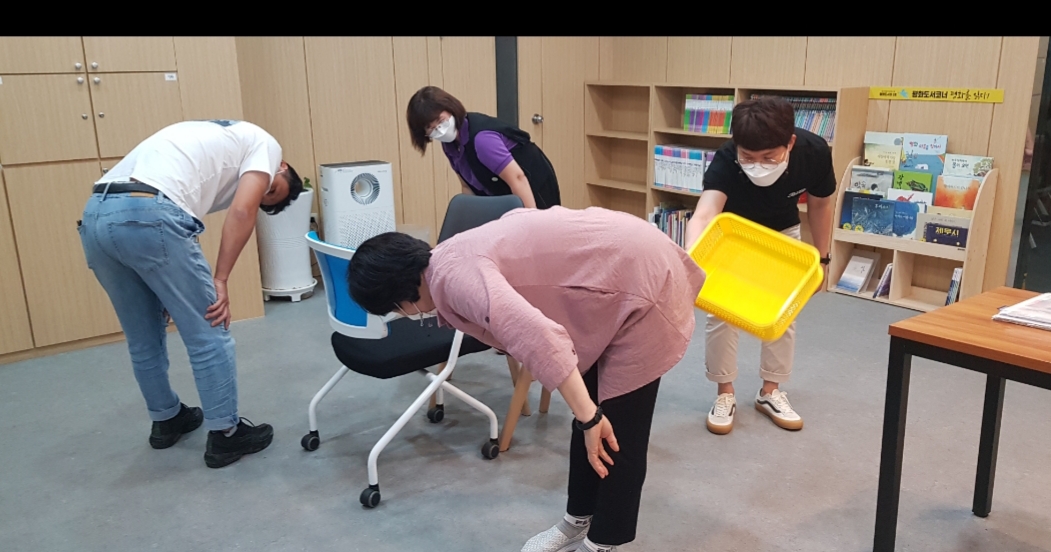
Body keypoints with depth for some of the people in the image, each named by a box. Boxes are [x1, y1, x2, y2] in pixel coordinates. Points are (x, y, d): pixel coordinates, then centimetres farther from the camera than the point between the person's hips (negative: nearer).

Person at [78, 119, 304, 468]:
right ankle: (225, 435, 16)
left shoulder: (213, 139, 35)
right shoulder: (264, 145, 13)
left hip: (95, 216, 9)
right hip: (148, 216, -9)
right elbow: (242, 212, -4)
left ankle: (166, 420, 40)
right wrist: (220, 281, -1)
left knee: (144, 338, 24)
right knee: (208, 335, 5)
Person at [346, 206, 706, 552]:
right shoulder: (456, 257, 7)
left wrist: (588, 417, -30)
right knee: (592, 409, 17)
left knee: (618, 430, 1)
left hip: (643, 281, -10)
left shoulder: (454, 274, -23)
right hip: (617, 266, 10)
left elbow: (536, 337, -36)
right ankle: (579, 521, 32)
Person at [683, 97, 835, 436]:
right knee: (721, 313, -6)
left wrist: (822, 257, -3)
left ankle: (771, 391, 21)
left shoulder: (815, 152, -33)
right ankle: (725, 394, 11)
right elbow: (705, 213, -59)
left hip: (783, 233, 2)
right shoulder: (725, 161, -41)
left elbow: (821, 204, -12)